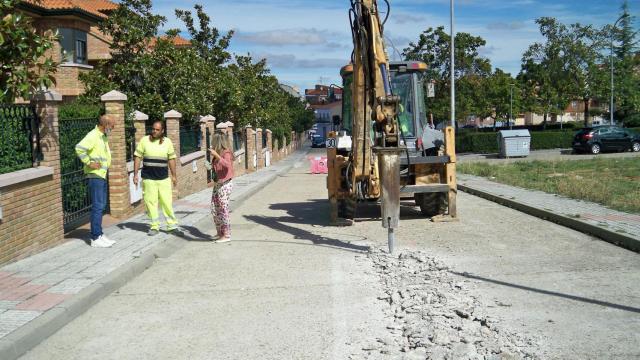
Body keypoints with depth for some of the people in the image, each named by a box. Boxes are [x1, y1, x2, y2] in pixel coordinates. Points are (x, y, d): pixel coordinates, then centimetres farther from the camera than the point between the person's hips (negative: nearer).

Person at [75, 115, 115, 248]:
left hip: (102, 175, 10)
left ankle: (99, 235, 22)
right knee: (97, 206, -8)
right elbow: (79, 148, -29)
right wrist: (89, 163, -23)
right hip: (94, 175, -10)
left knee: (101, 205, 14)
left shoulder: (103, 137, 15)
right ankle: (96, 238, -3)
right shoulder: (93, 136, -15)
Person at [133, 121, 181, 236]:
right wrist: (135, 174, -1)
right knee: (150, 202, 2)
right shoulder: (144, 140, 0)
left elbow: (171, 159, 10)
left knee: (167, 201, 1)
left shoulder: (167, 142, 4)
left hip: (164, 178, 1)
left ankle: (172, 225, 11)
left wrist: (174, 176, 10)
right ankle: (154, 226, 12)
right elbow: (137, 157, 3)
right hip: (148, 178, -1)